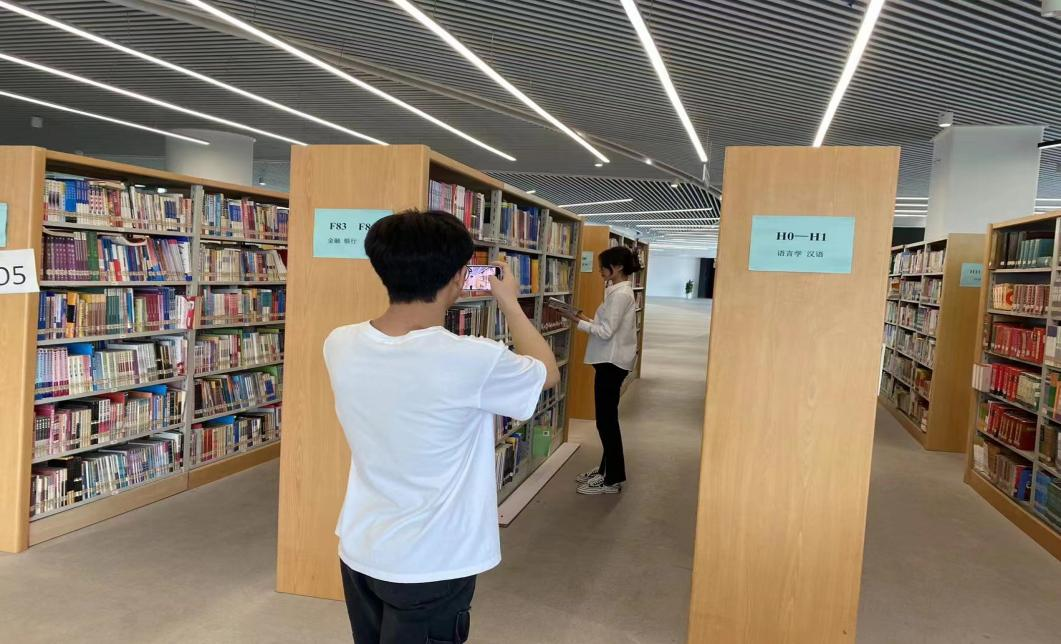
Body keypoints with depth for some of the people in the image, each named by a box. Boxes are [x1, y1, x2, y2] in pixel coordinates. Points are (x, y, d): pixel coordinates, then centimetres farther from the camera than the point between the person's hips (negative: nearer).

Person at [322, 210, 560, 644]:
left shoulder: (340, 346, -12)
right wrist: (509, 302, 7)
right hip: (430, 568, -5)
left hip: (357, 553, 5)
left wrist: (436, 298, 11)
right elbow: (548, 372, -4)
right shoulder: (473, 361, -26)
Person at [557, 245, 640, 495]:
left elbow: (606, 332, -22)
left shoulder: (621, 294, -18)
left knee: (607, 420, -2)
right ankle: (607, 469, 27)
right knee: (606, 419, 16)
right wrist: (584, 318, 6)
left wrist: (577, 321, -15)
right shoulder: (618, 291, 12)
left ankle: (612, 479, 8)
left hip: (612, 362, -10)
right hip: (609, 360, 10)